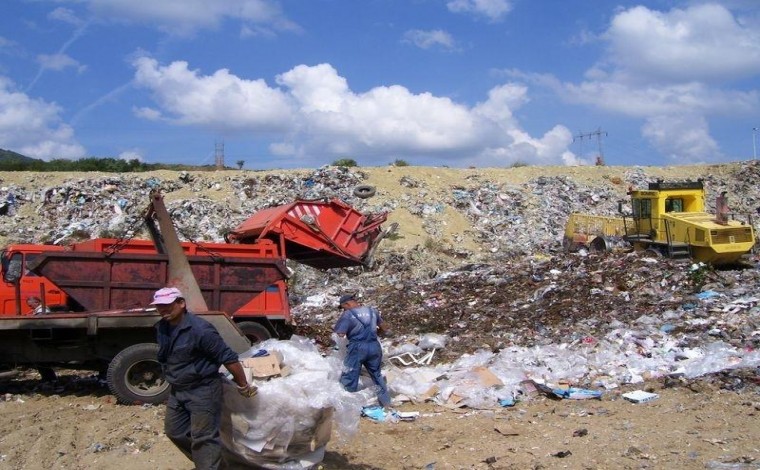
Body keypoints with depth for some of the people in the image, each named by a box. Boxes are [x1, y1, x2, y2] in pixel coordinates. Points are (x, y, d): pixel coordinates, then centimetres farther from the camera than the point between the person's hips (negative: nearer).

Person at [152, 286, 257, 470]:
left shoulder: (199, 329, -25)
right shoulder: (161, 328, 1)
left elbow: (228, 357, -22)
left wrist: (243, 385, -18)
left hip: (203, 390, -9)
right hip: (177, 391, 9)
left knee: (203, 438, -4)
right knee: (175, 432, 18)